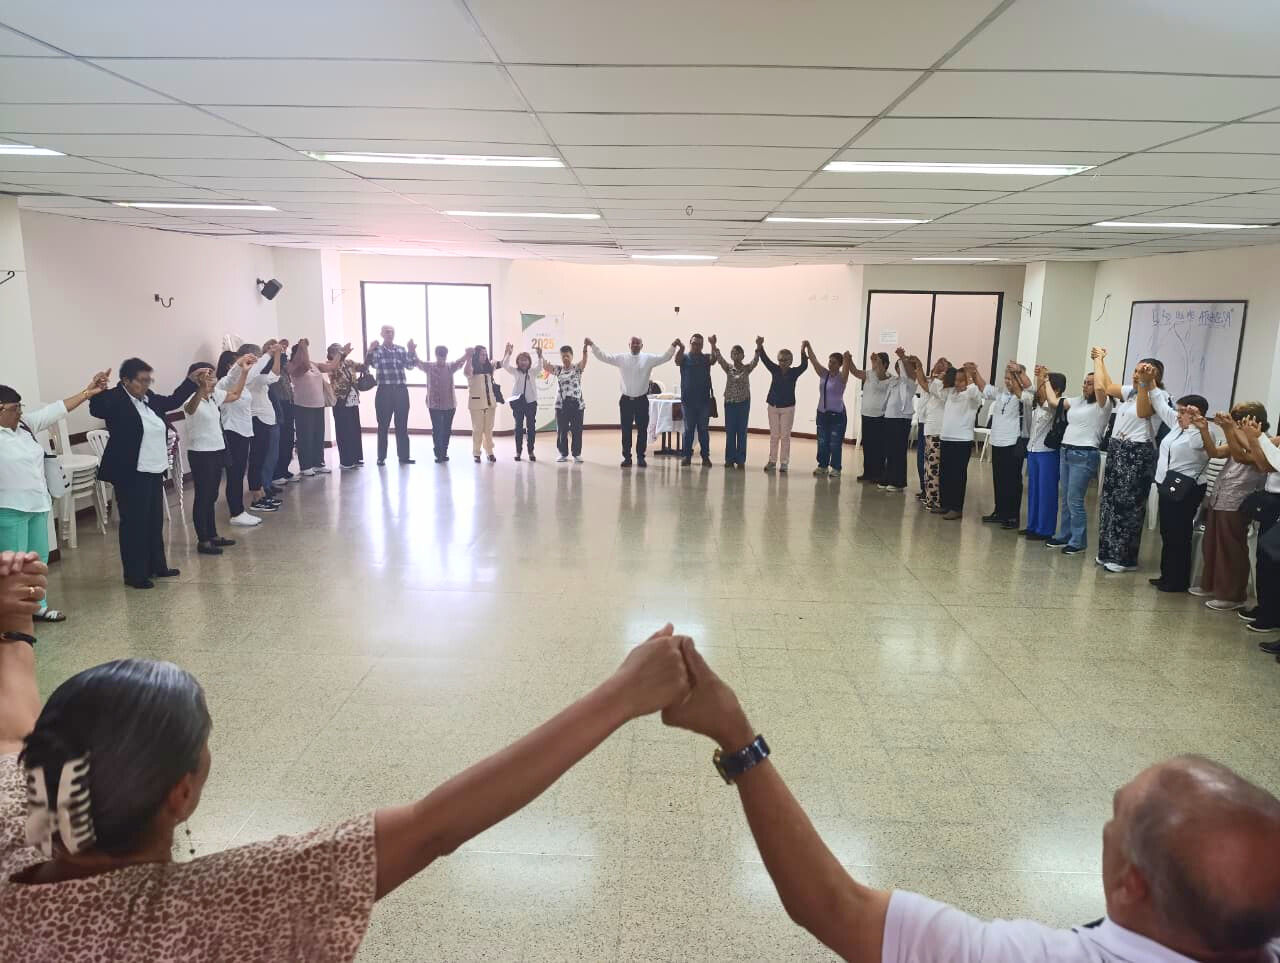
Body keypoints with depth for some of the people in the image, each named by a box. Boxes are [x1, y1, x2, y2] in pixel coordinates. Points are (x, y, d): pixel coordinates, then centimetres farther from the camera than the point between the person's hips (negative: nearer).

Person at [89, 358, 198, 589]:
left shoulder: (150, 399, 11)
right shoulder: (115, 400, -12)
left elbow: (173, 400, 26)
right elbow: (97, 409, -29)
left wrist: (193, 380, 24)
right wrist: (97, 391, -46)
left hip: (154, 472, 8)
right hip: (131, 475, -8)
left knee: (155, 521, 16)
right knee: (134, 524, -1)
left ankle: (157, 566, 29)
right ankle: (135, 574, 8)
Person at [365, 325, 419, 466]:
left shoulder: (401, 349, 11)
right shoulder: (377, 350, 2)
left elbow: (410, 365, 3)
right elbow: (368, 364, -12)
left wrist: (412, 351, -8)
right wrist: (370, 351, -27)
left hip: (401, 391, 3)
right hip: (384, 391, -3)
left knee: (402, 425, 7)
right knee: (383, 425, 1)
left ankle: (404, 456, 13)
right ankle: (381, 457, 8)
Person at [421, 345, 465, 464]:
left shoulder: (450, 366, 4)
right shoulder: (429, 367, -1)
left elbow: (460, 362, -5)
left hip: (449, 404, 2)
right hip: (434, 404, -2)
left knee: (447, 430, 8)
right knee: (436, 430, 0)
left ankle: (444, 453, 19)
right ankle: (438, 454, 7)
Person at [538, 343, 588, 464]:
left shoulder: (577, 368, 1)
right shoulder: (558, 369, 7)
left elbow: (584, 362, -19)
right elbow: (545, 366, -6)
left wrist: (585, 351, -39)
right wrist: (540, 356, -23)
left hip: (577, 403, -2)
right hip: (561, 404, 2)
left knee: (577, 430, 2)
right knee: (561, 430, 6)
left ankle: (577, 454, 12)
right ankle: (563, 453, 17)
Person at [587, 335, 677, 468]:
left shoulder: (648, 359, 1)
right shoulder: (621, 358, 2)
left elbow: (665, 357, -5)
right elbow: (603, 356, -1)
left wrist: (673, 345, -18)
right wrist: (592, 345, -10)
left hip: (642, 400, 0)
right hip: (626, 399, 0)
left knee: (642, 430, 4)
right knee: (626, 430, 4)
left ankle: (640, 457, 15)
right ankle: (627, 457, 13)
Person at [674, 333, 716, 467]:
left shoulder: (706, 358, 8)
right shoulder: (685, 357, 3)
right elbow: (677, 361, -19)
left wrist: (713, 345, -33)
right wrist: (680, 348, -40)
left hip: (704, 400, 1)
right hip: (688, 400, -1)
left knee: (703, 429, 6)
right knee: (688, 429, 6)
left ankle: (706, 456, 10)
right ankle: (686, 455, 11)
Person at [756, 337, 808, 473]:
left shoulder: (794, 372, -6)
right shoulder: (775, 370, -1)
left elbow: (804, 365, -22)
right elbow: (765, 359, -12)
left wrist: (803, 352, -36)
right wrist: (760, 346, -28)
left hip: (788, 408, -2)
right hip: (773, 406, 2)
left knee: (785, 436, 3)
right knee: (773, 435, 9)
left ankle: (784, 462, 9)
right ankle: (772, 460, 17)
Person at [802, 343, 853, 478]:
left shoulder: (841, 377, -6)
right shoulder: (824, 374, 4)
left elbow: (847, 368, -26)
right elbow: (813, 361, -3)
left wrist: (847, 359, -46)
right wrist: (807, 346, -16)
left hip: (837, 415, -5)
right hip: (822, 413, 5)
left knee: (835, 444, 1)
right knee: (822, 443, 10)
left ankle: (835, 468, 10)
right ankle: (822, 466, 20)